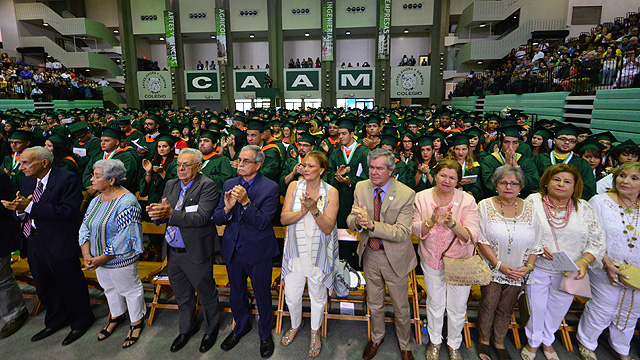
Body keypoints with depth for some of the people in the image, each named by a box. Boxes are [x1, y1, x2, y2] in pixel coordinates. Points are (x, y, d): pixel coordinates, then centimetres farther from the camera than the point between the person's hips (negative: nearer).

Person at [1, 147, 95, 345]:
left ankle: (80, 321, 31)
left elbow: (68, 211, -27)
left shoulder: (67, 179, -17)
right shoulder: (27, 182, 8)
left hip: (59, 244, -8)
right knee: (44, 286, 22)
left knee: (70, 284, 8)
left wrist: (30, 207, -25)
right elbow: (22, 213, 9)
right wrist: (18, 209, -15)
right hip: (33, 243, 8)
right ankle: (56, 321, 44)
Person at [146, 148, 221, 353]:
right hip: (173, 252, 7)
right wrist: (156, 213, -18)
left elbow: (202, 217, -27)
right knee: (182, 295, 24)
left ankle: (211, 330, 37)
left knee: (206, 294, 13)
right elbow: (162, 215, 5)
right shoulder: (171, 185, 7)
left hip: (196, 253, -6)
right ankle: (187, 328, 46)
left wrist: (171, 214, -35)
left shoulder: (207, 186, -15)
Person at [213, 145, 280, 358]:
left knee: (262, 296, 14)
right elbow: (217, 219, -3)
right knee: (236, 293, 23)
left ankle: (265, 334, 40)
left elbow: (263, 223, -22)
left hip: (259, 252, -4)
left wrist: (246, 201, -33)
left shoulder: (270, 188, -15)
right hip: (233, 250, 5)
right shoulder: (229, 184, 0)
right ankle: (241, 327, 51)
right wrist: (227, 208, -25)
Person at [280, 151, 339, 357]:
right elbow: (284, 218, -8)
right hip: (295, 250, 2)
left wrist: (314, 210, -29)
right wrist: (303, 211, -25)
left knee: (318, 295, 16)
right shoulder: (294, 186, -3)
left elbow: (328, 227, -14)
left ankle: (315, 332, 43)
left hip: (319, 253, -1)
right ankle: (295, 326, 44)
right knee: (291, 295, 12)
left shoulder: (331, 192, -9)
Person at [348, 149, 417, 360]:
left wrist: (371, 224, -39)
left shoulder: (406, 194, -20)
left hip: (395, 257, -3)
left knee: (401, 307, 16)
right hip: (370, 254, 3)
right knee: (374, 304, 23)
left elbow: (402, 233, -26)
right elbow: (351, 221, -6)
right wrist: (357, 221, -31)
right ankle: (377, 338, 51)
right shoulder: (361, 188, -6)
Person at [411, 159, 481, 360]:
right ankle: (435, 341, 43)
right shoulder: (422, 197, -7)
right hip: (431, 261, 1)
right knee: (434, 304, 18)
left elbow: (472, 235, -18)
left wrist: (452, 224, -35)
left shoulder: (467, 201, -12)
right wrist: (431, 221, -28)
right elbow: (416, 230, -8)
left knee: (457, 308, 13)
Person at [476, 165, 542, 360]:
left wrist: (528, 267, -9)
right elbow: (481, 239, -11)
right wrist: (498, 264, -16)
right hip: (492, 269, -2)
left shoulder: (529, 209, -1)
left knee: (506, 309, 14)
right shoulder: (485, 206, -9)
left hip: (518, 272, 2)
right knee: (488, 305, 9)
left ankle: (499, 342, 35)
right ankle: (484, 340, 31)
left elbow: (535, 244, 2)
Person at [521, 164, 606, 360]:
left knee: (558, 308, 18)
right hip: (538, 269, -2)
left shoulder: (584, 208, -1)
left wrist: (584, 261, -15)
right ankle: (533, 341, 38)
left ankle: (547, 341, 45)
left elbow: (597, 240, 0)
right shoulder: (533, 201, -8)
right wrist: (537, 247, -20)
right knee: (536, 307, 12)